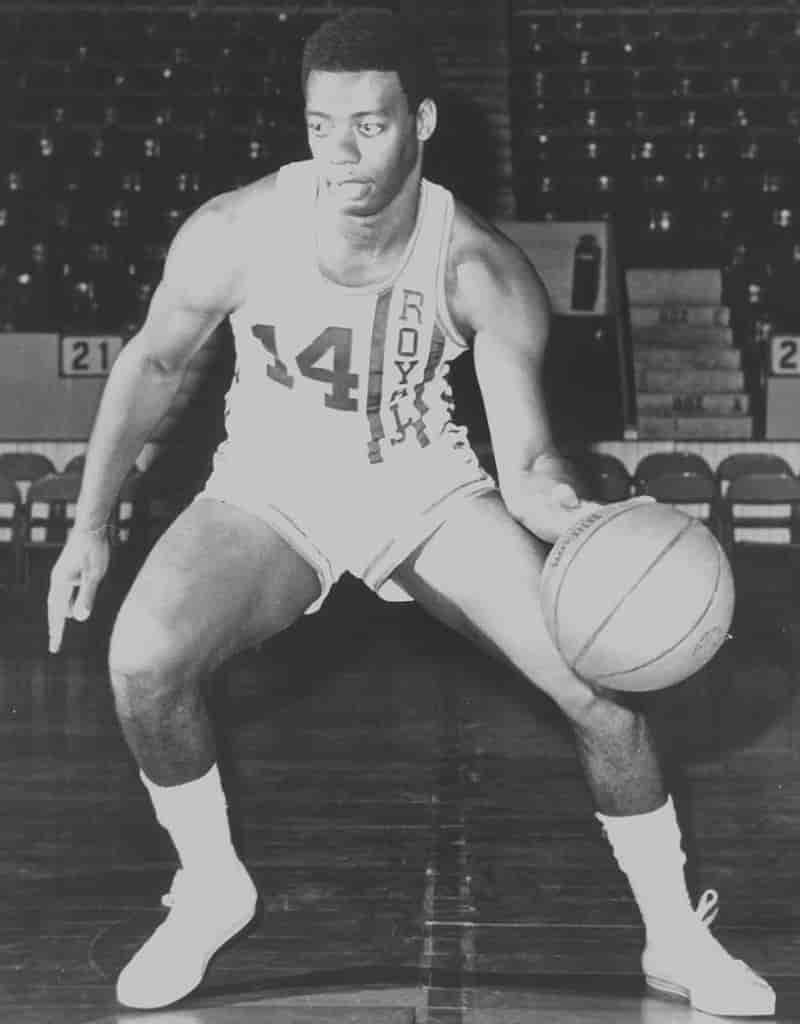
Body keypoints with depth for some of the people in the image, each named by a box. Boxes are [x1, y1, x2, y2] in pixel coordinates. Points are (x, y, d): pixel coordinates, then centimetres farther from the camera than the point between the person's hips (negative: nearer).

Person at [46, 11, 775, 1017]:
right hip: (271, 491, 0)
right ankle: (209, 889, 1)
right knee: (143, 658, -29)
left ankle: (677, 942, 8)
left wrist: (583, 523, -39)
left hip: (426, 486, 0)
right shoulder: (235, 233, -20)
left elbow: (527, 463, -16)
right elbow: (154, 360, -1)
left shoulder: (486, 273, -21)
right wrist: (89, 524, -1)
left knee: (605, 678, -15)